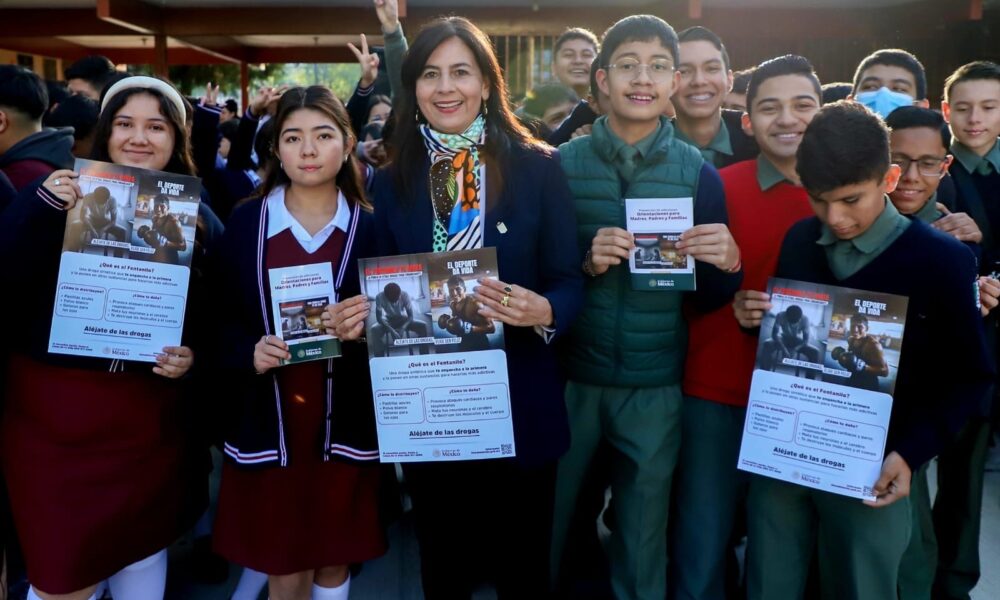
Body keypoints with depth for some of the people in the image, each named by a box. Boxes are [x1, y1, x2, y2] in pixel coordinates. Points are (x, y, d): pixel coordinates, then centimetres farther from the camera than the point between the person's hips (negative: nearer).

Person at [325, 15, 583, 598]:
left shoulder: (538, 168, -5)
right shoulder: (392, 182, 2)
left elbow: (568, 283, -5)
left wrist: (542, 312, -26)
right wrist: (360, 317, -14)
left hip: (520, 405, -2)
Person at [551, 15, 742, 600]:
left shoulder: (699, 172, -3)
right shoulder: (562, 163, -4)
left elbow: (709, 297, 2)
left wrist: (728, 263, -19)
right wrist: (585, 262, -20)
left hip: (655, 384, 0)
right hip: (570, 374, 0)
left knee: (644, 531, 17)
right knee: (547, 517, 17)